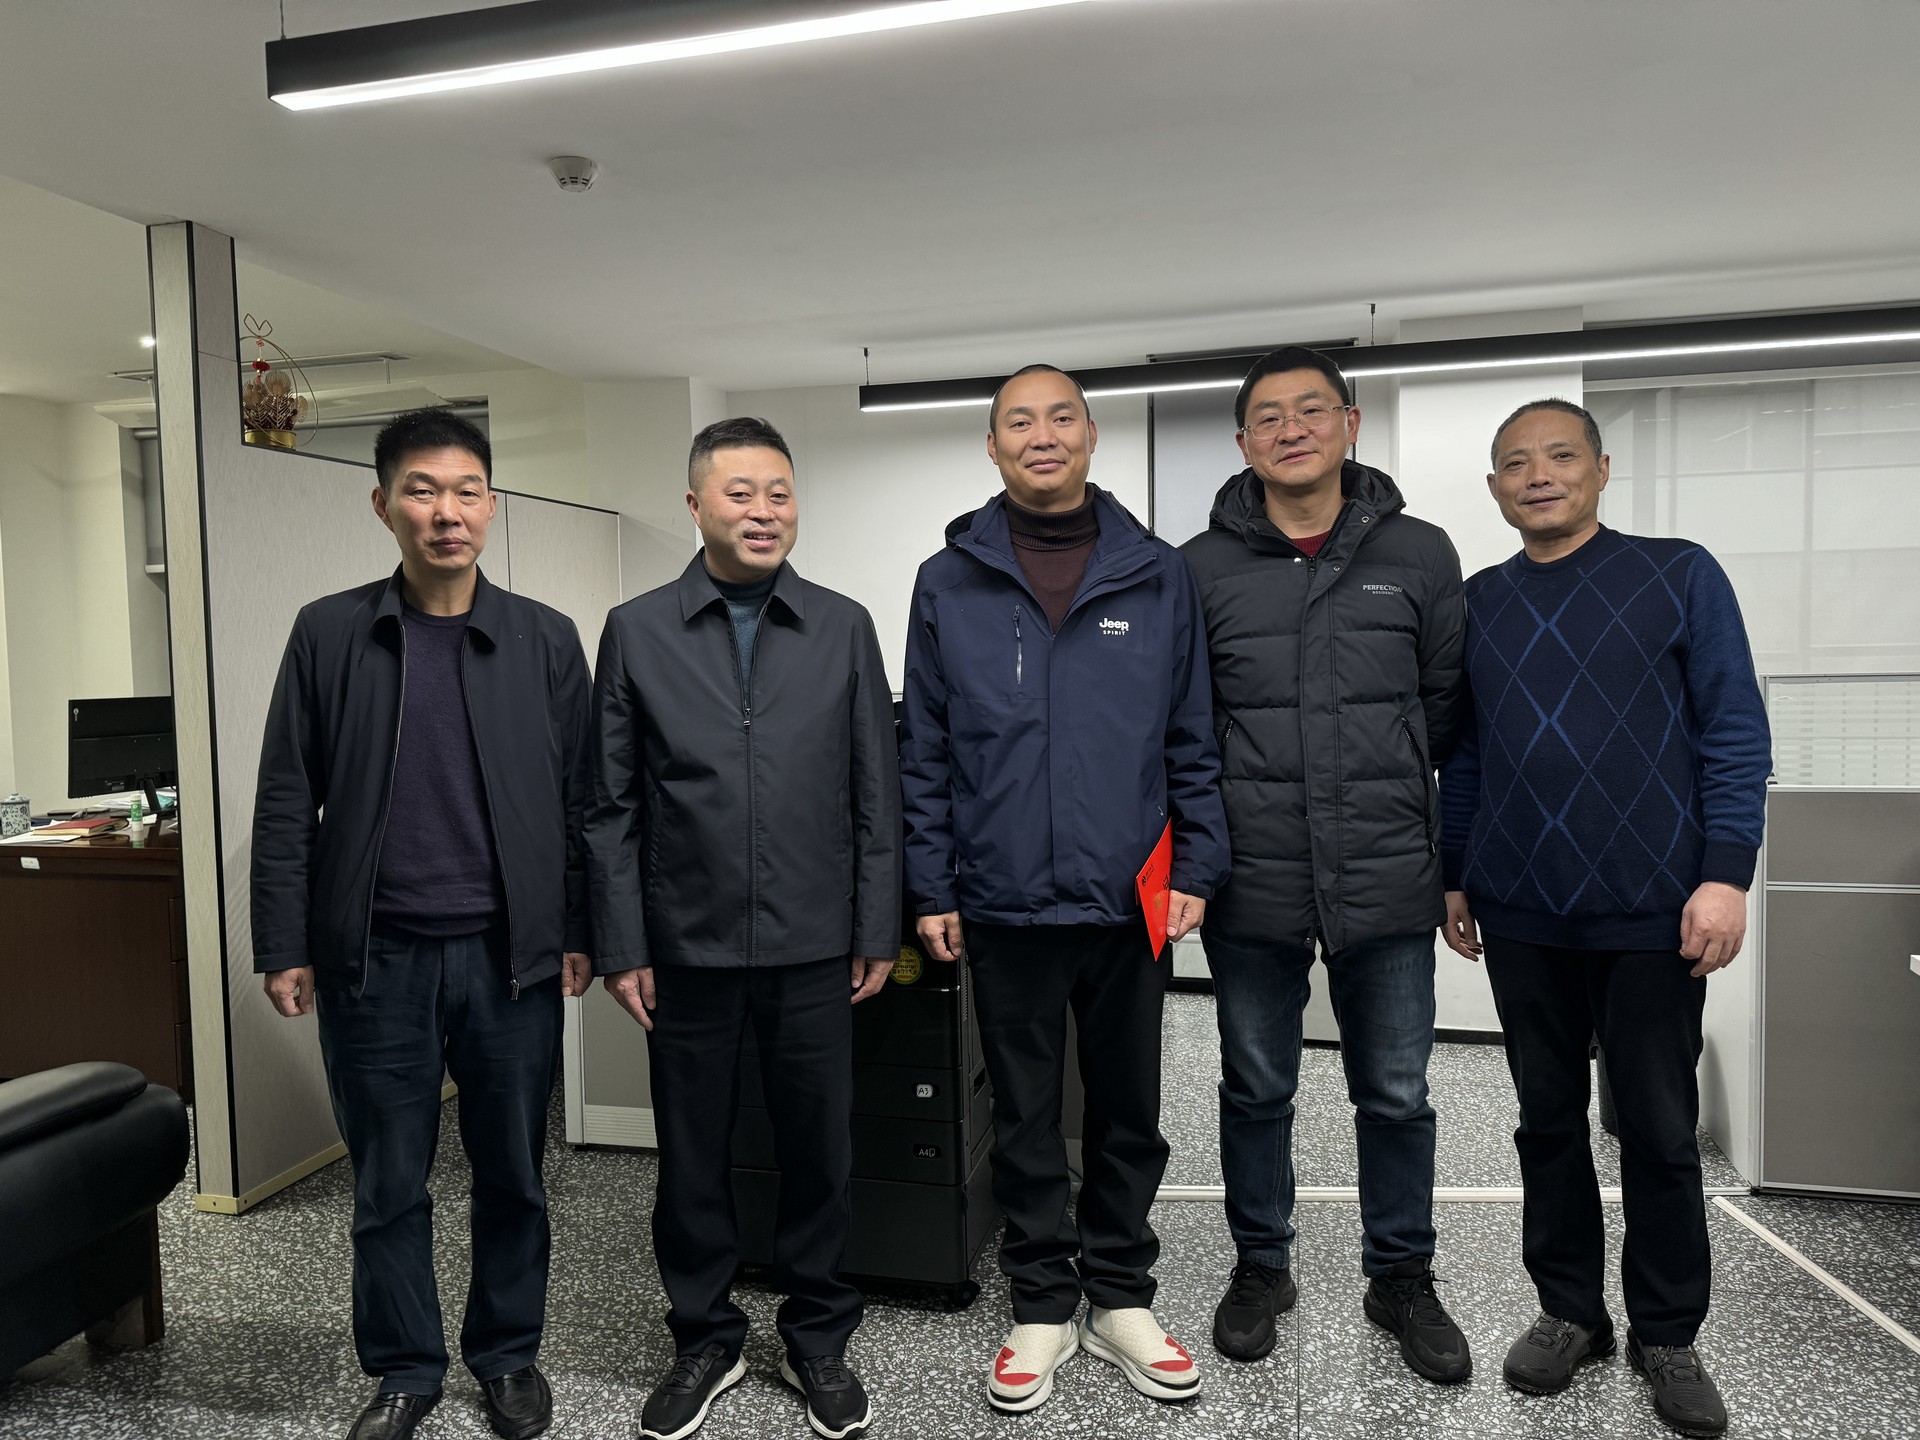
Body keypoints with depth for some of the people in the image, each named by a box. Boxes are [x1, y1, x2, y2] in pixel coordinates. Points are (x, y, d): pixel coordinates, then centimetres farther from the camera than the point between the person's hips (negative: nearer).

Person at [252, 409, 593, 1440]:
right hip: (372, 960, 0)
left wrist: (578, 933, 0)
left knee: (511, 1172, 12)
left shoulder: (545, 640, 1)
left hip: (509, 958, 0)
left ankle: (507, 1355, 32)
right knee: (387, 1181, 12)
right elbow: (286, 802, 2)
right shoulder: (328, 633, 1)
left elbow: (576, 802, 3)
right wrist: (284, 949, 0)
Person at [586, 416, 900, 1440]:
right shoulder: (636, 632, 2)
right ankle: (705, 1338, 35)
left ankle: (818, 1339, 33)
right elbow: (613, 807, 2)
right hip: (688, 951, 0)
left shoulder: (844, 628, 3)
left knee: (819, 1150, 12)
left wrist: (878, 932, 1)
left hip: (813, 950, 0)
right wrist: (622, 946, -1)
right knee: (692, 1156, 13)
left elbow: (874, 796, 3)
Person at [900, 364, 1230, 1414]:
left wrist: (1198, 868, -2)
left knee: (1129, 1113, 14)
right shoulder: (948, 584, 1)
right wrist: (932, 889, -1)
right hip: (1005, 905, 0)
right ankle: (1042, 1306, 31)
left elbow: (1192, 743, 4)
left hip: (1129, 902, 1)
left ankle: (1119, 1297, 34)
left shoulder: (1158, 578, 2)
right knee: (1025, 1120, 13)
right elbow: (924, 755, 2)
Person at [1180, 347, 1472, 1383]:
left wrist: (1382, 793, 8)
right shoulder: (1200, 567, 0)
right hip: (1253, 882, 0)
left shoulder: (1419, 554, 3)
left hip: (1388, 879, 1)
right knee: (1255, 1090, 15)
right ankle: (1261, 1267, 35)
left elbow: (1448, 704, 9)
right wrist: (1233, 811, 2)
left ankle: (1401, 1277, 35)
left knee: (1396, 1095, 14)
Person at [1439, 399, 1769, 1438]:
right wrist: (1455, 875, 11)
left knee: (1659, 1131, 8)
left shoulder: (1678, 576, -1)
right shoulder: (1477, 604, 8)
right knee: (1548, 1119, 12)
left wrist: (1726, 874, -11)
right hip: (1522, 918, 3)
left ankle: (1666, 1335, 26)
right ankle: (1570, 1311, 29)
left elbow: (1734, 733, -4)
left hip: (1650, 915, -3)